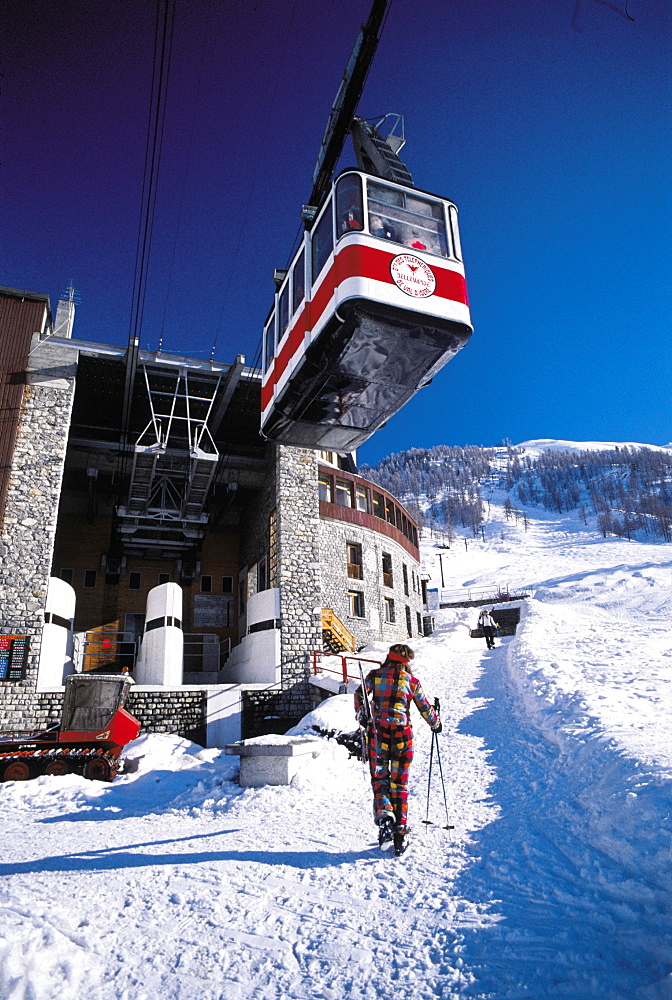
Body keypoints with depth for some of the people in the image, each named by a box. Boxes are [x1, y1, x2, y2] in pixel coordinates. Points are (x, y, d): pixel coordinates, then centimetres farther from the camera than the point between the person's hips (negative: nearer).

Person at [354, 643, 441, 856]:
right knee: (400, 783, 10)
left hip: (377, 731, 0)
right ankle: (400, 830, 10)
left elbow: (360, 694, -10)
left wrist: (362, 716, -13)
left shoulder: (375, 675, 5)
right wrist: (436, 724, 27)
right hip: (402, 733, 0)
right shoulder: (411, 681, 6)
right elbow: (425, 708, 12)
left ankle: (384, 815, -13)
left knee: (379, 777, 11)